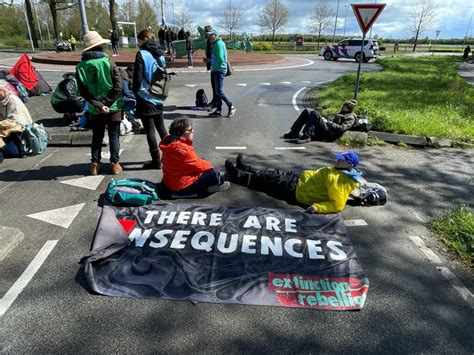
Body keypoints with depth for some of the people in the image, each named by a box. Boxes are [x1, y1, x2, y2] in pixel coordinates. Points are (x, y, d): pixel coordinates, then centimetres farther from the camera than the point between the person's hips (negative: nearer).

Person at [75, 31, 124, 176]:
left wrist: (98, 106, -12)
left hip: (94, 110, 3)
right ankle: (115, 164, 14)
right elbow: (118, 87, -16)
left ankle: (95, 164, 20)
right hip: (113, 107, -2)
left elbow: (83, 91, -8)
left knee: (97, 136, 16)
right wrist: (106, 103, -12)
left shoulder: (81, 66, -2)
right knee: (114, 136, 9)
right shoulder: (108, 62, -11)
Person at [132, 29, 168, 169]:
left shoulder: (142, 54, -12)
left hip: (146, 99, -7)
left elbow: (137, 78, -13)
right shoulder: (160, 54, 8)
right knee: (161, 128, 18)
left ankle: (156, 161, 8)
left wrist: (136, 92, 2)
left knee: (150, 131, 1)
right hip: (159, 98, 7)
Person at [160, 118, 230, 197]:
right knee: (212, 172, -6)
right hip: (182, 187, -10)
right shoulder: (182, 149, -29)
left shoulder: (171, 143, 2)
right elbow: (198, 166, -19)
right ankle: (220, 184, 20)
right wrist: (209, 165, 0)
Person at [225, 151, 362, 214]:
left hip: (295, 190, -8)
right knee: (273, 174, 16)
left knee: (267, 180, 1)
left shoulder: (338, 181, -24)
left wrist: (317, 207, -34)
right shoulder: (340, 171, 4)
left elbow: (338, 205, -29)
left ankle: (236, 175, 18)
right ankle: (243, 169, 34)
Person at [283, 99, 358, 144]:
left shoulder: (351, 117, 3)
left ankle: (306, 136, -36)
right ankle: (294, 133, -7)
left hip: (328, 134, -9)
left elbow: (341, 129, -13)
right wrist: (325, 119, 10)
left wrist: (328, 122, -12)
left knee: (315, 113, -29)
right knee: (307, 111, 1)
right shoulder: (341, 113, 32)